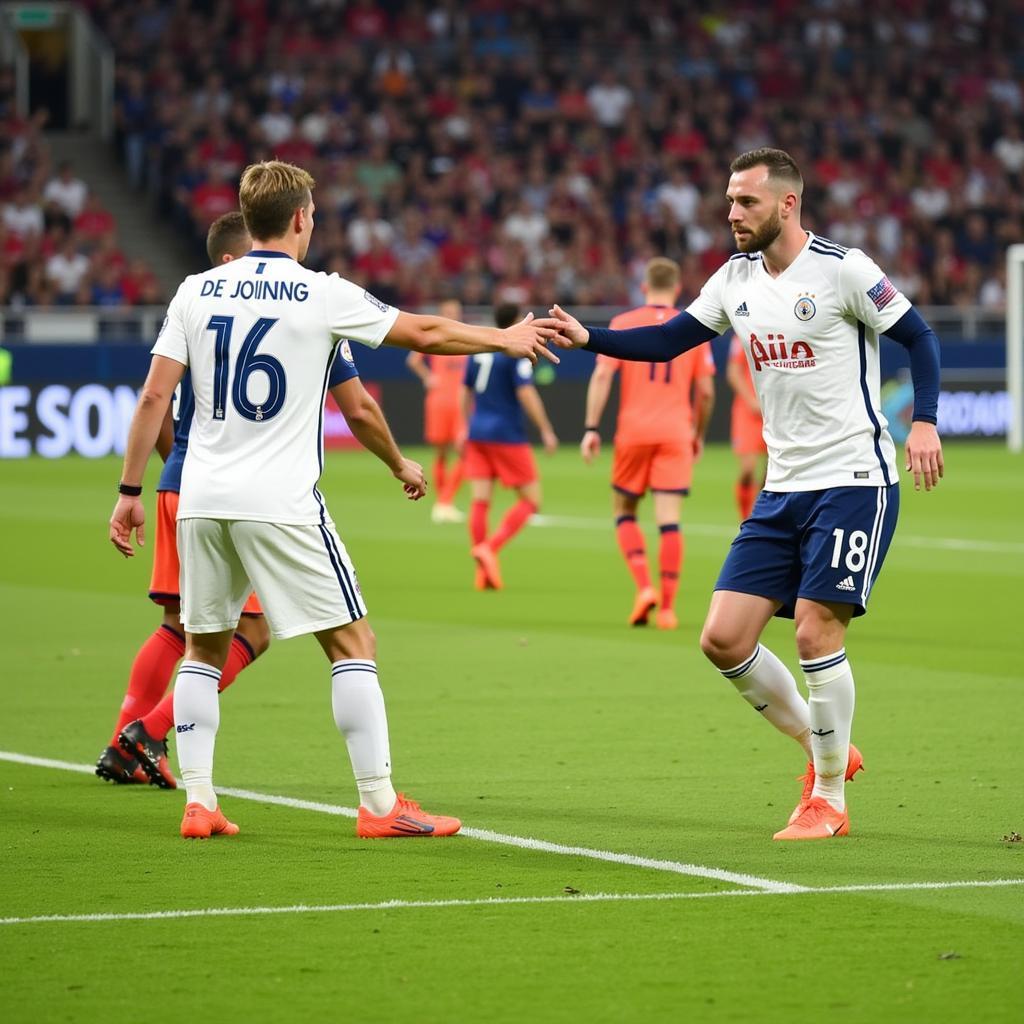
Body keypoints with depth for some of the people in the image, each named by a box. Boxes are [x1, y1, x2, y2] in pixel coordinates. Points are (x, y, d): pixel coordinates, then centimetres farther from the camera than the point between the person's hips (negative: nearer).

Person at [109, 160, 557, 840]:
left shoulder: (196, 292, 6)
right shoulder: (322, 296, -4)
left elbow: (154, 396, 3)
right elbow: (426, 333, 6)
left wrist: (131, 491, 10)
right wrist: (508, 340, 21)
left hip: (202, 501, 4)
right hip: (281, 503, -4)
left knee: (202, 649, 15)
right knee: (353, 645, 3)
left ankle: (198, 802, 9)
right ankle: (380, 804, 1)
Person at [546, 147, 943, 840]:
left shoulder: (841, 268, -10)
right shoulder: (736, 278, 8)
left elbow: (919, 338, -4)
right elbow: (667, 341, 12)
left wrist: (924, 422, -17)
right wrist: (588, 337, -2)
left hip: (854, 479, -7)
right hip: (784, 489, 7)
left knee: (817, 632, -13)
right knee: (724, 638, -2)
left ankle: (829, 799, 4)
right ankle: (826, 748, 19)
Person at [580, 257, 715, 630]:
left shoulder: (622, 324, 3)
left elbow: (602, 376, -7)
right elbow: (706, 391, 5)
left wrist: (592, 428, -7)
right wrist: (699, 434, 18)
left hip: (633, 432, 0)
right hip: (676, 435, 1)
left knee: (624, 512, 14)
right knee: (669, 521, -2)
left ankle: (644, 587, -4)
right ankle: (667, 607, -5)